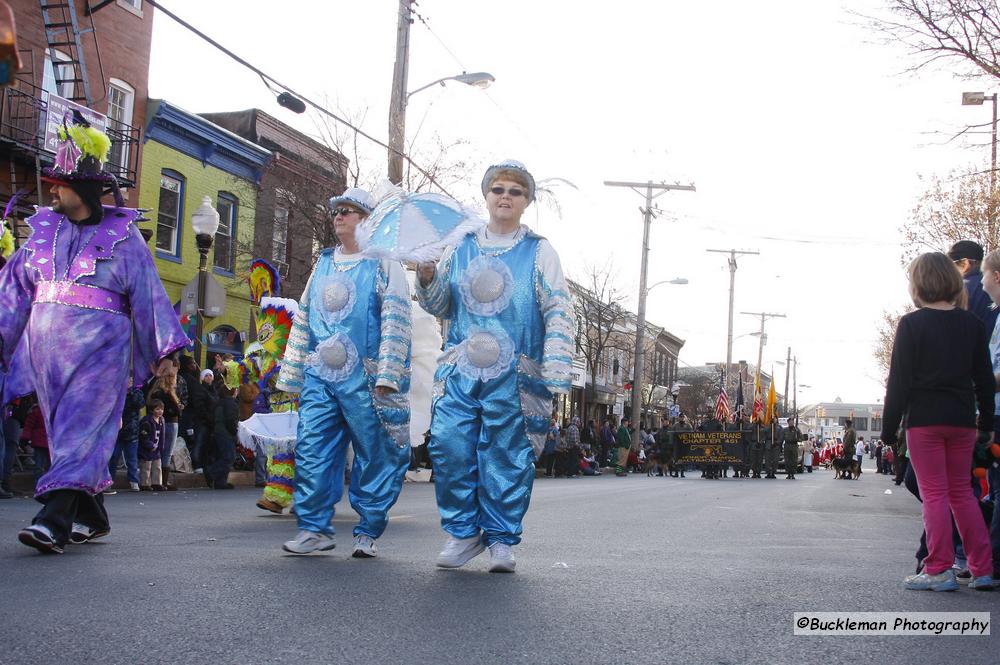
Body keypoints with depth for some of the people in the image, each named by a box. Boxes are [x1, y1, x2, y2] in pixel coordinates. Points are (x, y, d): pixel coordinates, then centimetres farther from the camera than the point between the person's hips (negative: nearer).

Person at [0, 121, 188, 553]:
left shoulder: (122, 235, 1)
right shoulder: (43, 230, 12)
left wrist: (163, 350, -2)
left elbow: (147, 292, 1)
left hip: (100, 350, -5)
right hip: (48, 350, 5)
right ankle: (92, 518, 19)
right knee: (67, 434, 8)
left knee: (80, 432, -12)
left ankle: (54, 521, -19)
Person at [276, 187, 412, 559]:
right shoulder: (323, 264, 20)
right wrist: (290, 375, 17)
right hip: (319, 377, 5)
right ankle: (314, 528, 5)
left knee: (374, 455, -1)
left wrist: (387, 375, -15)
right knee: (311, 451, -2)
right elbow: (302, 320, 22)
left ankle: (368, 533, 8)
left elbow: (395, 322, -6)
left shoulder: (383, 264, 3)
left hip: (363, 379, -5)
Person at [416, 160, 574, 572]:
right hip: (460, 371, 3)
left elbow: (559, 315, 0)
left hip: (513, 375, -2)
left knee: (507, 456, 0)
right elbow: (440, 307, 20)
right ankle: (463, 532, 9)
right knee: (449, 448, -6)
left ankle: (502, 540, 12)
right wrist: (428, 278, -1)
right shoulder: (461, 248, 15)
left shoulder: (539, 252, 6)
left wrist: (556, 371, -10)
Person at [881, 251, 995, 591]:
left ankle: (939, 570, -1)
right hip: (962, 419, 5)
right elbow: (984, 378, 9)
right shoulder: (972, 323, 5)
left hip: (924, 419, -4)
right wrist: (987, 422, 17)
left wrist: (889, 427, -4)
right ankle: (982, 569, 13)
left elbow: (899, 380, -9)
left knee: (934, 493, 0)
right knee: (962, 491, 14)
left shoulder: (911, 324, -8)